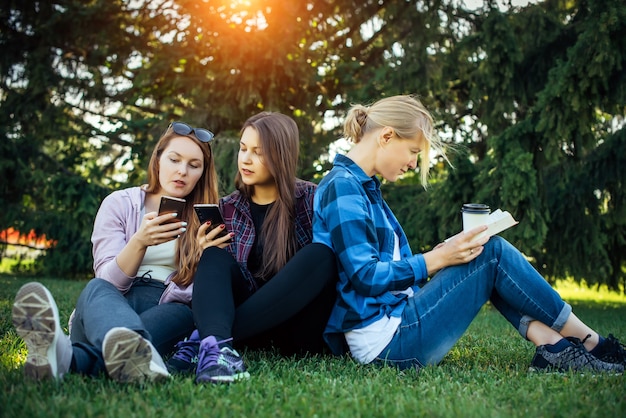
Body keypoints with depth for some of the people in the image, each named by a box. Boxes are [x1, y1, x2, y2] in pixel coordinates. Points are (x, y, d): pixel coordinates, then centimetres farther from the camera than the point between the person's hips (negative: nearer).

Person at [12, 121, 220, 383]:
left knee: (182, 314, -35)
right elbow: (108, 281, -3)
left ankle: (68, 357, -63)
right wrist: (139, 242, -21)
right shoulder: (119, 204, 8)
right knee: (97, 289, -35)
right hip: (110, 303, -1)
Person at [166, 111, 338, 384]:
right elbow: (219, 270, 11)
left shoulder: (311, 199, 0)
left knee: (319, 256, -28)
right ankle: (218, 343, -48)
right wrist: (205, 253, -11)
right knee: (214, 257, -19)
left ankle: (203, 340, -34)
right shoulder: (227, 209, 8)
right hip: (254, 325, 2)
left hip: (295, 331, -2)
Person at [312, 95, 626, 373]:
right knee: (493, 253, -9)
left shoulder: (362, 186, 16)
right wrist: (436, 259, -19)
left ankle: (552, 344, -2)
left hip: (396, 321, 10)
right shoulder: (342, 186, -14)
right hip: (386, 341, -10)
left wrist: (442, 254, 6)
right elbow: (365, 276, -21)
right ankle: (587, 341, 5)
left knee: (489, 252, 8)